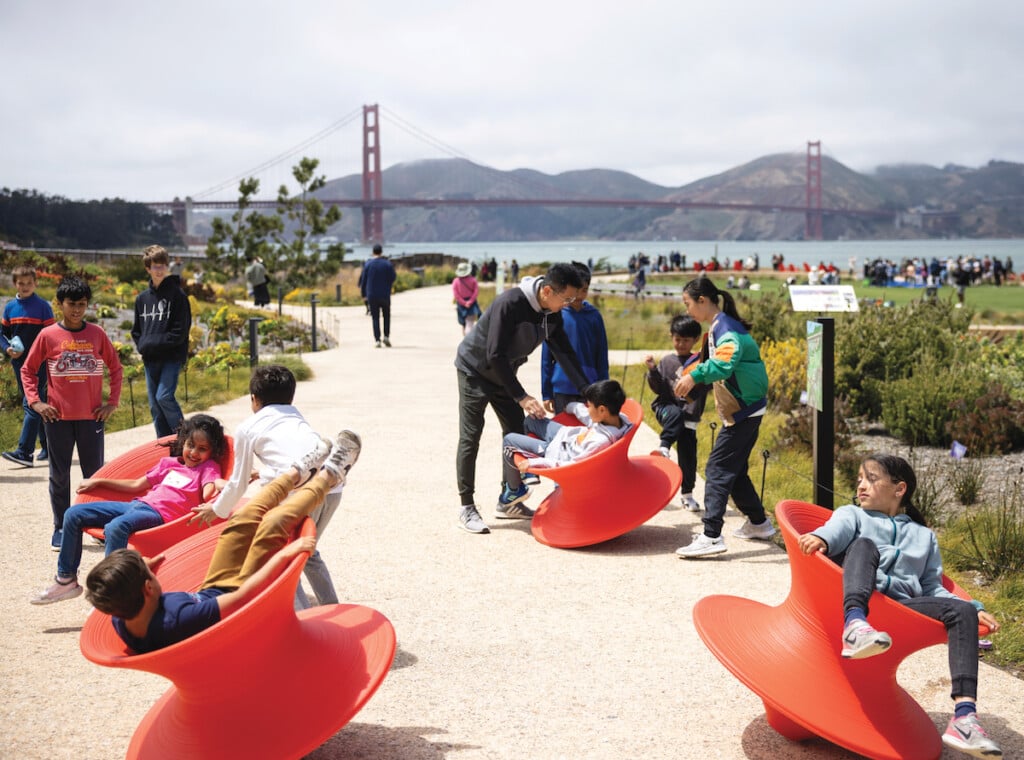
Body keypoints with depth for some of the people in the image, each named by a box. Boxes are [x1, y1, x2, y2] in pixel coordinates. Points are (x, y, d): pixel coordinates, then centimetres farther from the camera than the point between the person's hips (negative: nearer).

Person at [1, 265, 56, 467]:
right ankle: (48, 446, 24)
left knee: (31, 405, -11)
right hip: (18, 362, 6)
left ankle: (24, 452, -16)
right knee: (33, 405, 13)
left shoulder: (42, 306, -5)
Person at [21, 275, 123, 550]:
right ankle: (60, 529, 15)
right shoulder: (48, 335, -2)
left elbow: (115, 367, 10)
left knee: (95, 474, 6)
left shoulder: (97, 334, 1)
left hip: (92, 415, 1)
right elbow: (28, 370, 6)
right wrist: (35, 402, -5)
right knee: (59, 475, 7)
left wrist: (113, 401, 2)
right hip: (58, 416, 0)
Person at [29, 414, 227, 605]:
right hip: (137, 504, 8)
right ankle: (66, 580, 10)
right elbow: (136, 485, 31)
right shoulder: (169, 463, 25)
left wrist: (218, 485, -36)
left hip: (159, 514, -8)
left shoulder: (208, 467, 7)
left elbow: (208, 494, -13)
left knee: (115, 527, -37)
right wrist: (99, 481, 30)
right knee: (73, 515, 2)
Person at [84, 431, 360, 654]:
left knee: (246, 515, 7)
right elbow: (244, 597, -39)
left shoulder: (121, 622, -23)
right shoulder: (181, 620, -46)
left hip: (210, 592, 7)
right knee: (274, 522, -9)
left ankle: (298, 472, 33)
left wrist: (140, 572, -2)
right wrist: (285, 554, -33)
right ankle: (329, 475, 17)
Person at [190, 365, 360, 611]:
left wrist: (217, 510, 39)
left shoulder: (246, 429, 16)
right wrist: (264, 474, 61)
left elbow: (239, 482, 22)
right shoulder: (295, 415, 30)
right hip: (332, 487, 6)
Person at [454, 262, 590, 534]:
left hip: (503, 373, 8)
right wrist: (521, 397, -31)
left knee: (516, 432, 7)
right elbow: (494, 355, -31)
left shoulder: (552, 315, -8)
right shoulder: (510, 303, -32)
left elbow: (566, 354, -2)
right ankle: (466, 508, -4)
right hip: (475, 369, -8)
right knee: (470, 436, -8)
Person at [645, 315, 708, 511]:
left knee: (688, 456, 4)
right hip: (666, 407, -1)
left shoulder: (699, 362, 2)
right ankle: (663, 447, -39)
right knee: (676, 414, -39)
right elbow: (658, 388, 0)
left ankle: (687, 493, 20)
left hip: (689, 416, 1)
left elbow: (706, 386, -3)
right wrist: (652, 370, -15)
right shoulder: (667, 361, 4)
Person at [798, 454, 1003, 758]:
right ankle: (855, 625, -55)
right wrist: (820, 538, -27)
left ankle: (964, 716, -33)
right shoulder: (852, 514, 23)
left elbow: (932, 588, 23)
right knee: (864, 545, -27)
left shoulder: (924, 536, 31)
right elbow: (836, 530, -1)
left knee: (963, 611, -20)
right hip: (855, 597, -2)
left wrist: (975, 608, 6)